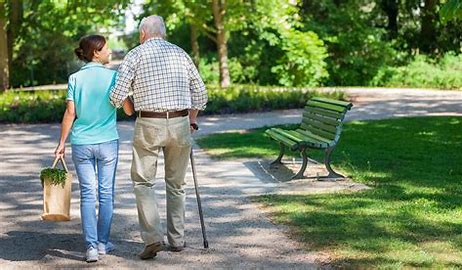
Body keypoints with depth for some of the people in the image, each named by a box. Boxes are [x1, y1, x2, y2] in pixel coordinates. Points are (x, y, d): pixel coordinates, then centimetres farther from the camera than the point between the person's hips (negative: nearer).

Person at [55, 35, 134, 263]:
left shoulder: (75, 78, -1)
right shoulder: (113, 76, -5)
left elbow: (70, 113, -4)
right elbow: (129, 110, -2)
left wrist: (62, 143, 2)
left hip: (81, 143, 1)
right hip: (108, 142, -1)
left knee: (87, 194, 4)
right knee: (106, 193, 11)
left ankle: (91, 246, -2)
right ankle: (102, 242, 18)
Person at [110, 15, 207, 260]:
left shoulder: (136, 54, 0)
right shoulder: (180, 53, 11)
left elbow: (118, 94, -6)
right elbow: (200, 93, 12)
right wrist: (191, 121, 24)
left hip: (149, 124, -3)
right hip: (180, 124, 4)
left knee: (143, 182, 5)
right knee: (176, 184, 14)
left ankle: (153, 237, -9)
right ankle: (176, 239, 16)